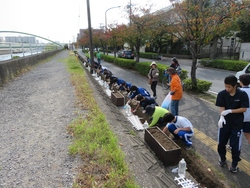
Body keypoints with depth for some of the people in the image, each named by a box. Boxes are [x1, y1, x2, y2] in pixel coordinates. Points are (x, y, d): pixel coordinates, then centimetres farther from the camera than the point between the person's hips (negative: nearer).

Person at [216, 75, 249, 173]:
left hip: (237, 124, -1)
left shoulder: (242, 94, -12)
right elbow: (221, 107, -13)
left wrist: (230, 111, -21)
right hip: (225, 122, 2)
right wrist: (221, 117, -31)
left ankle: (234, 164, 28)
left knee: (235, 145, 5)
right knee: (221, 143, 12)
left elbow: (244, 109, -12)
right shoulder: (222, 94, -10)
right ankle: (223, 159, 37)